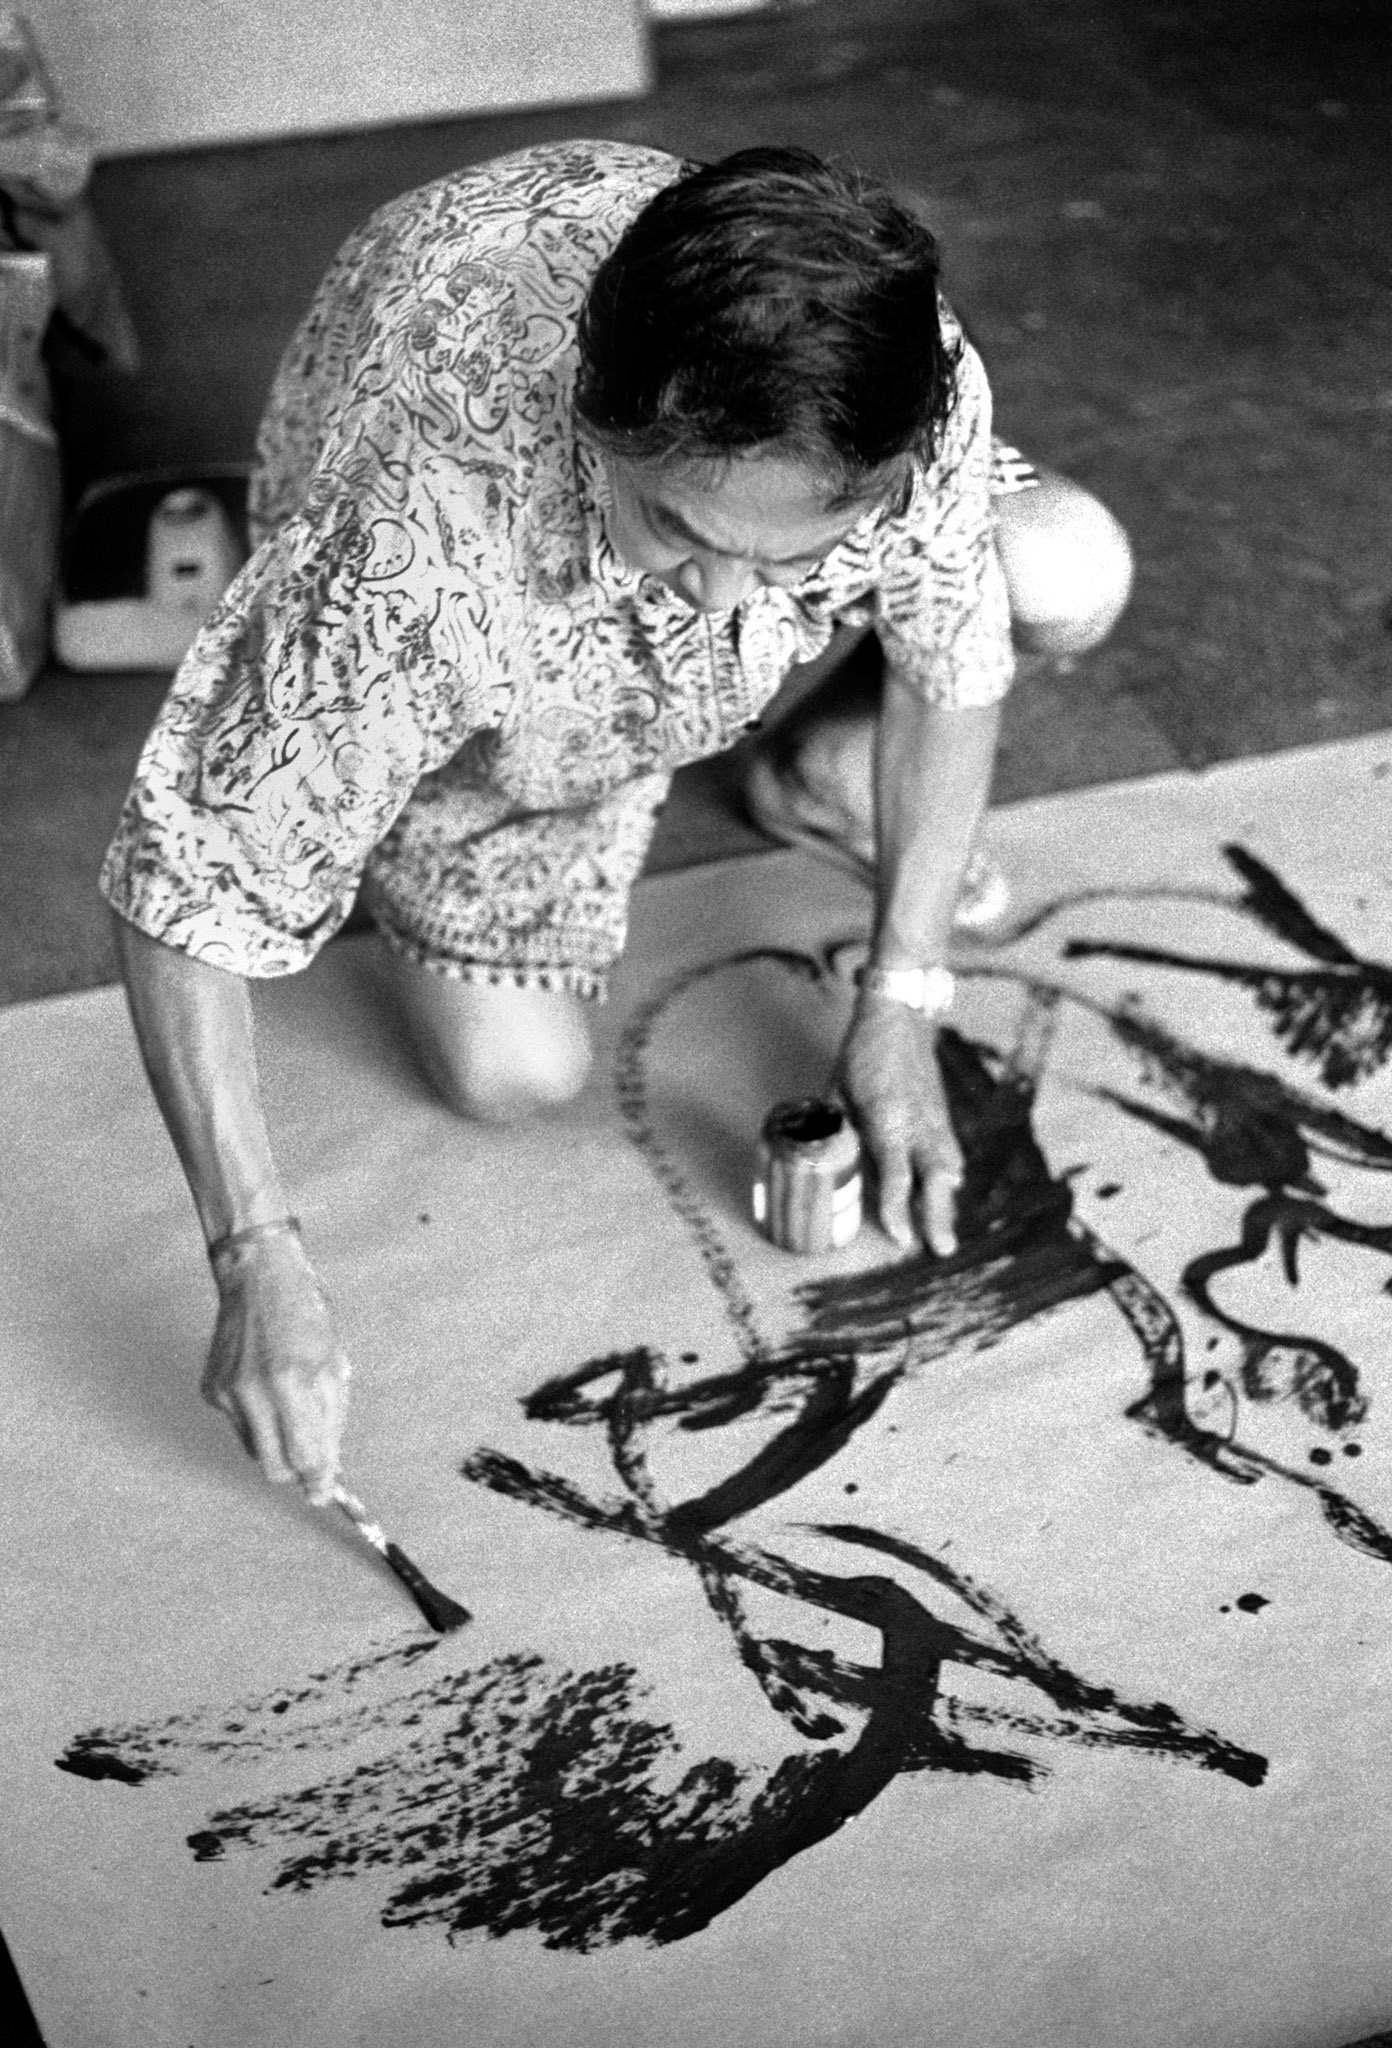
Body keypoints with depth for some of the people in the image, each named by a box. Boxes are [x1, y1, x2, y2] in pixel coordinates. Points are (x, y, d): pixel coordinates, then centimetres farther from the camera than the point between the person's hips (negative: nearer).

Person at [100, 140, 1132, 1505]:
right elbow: (185, 889, -38)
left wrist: (899, 1002, -19)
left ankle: (803, 770, 13)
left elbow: (954, 662, -17)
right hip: (480, 707, -3)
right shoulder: (407, 549, -47)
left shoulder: (910, 383, -36)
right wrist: (259, 1266, -41)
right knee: (513, 1075, -14)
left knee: (1072, 579, -17)